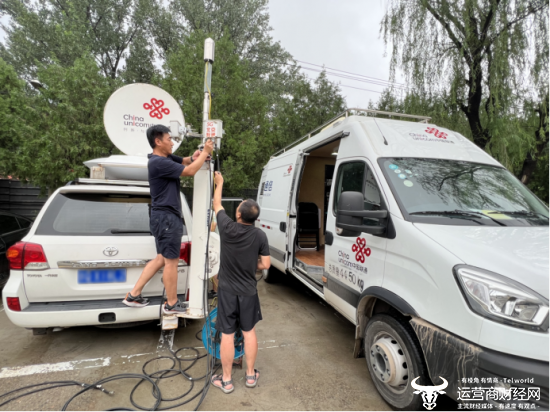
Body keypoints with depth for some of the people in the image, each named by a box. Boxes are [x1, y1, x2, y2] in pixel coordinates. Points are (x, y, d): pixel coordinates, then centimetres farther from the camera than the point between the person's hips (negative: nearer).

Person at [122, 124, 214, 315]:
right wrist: (205, 152, -7)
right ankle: (172, 304, 17)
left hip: (165, 216, 10)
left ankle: (133, 295, 24)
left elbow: (185, 161, 21)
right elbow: (190, 171, -19)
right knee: (171, 261, 2)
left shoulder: (167, 158, 11)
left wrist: (193, 157, -3)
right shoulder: (159, 162, -19)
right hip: (167, 217, -10)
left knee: (162, 258, 18)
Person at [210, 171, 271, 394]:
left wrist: (219, 183, 18)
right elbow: (265, 264, -6)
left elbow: (217, 205, 3)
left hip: (227, 291, -1)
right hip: (248, 291, 1)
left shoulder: (227, 228, -15)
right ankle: (250, 375, 30)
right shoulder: (260, 235, -12)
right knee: (249, 332, 17)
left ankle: (226, 380, 23)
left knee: (227, 335, 9)